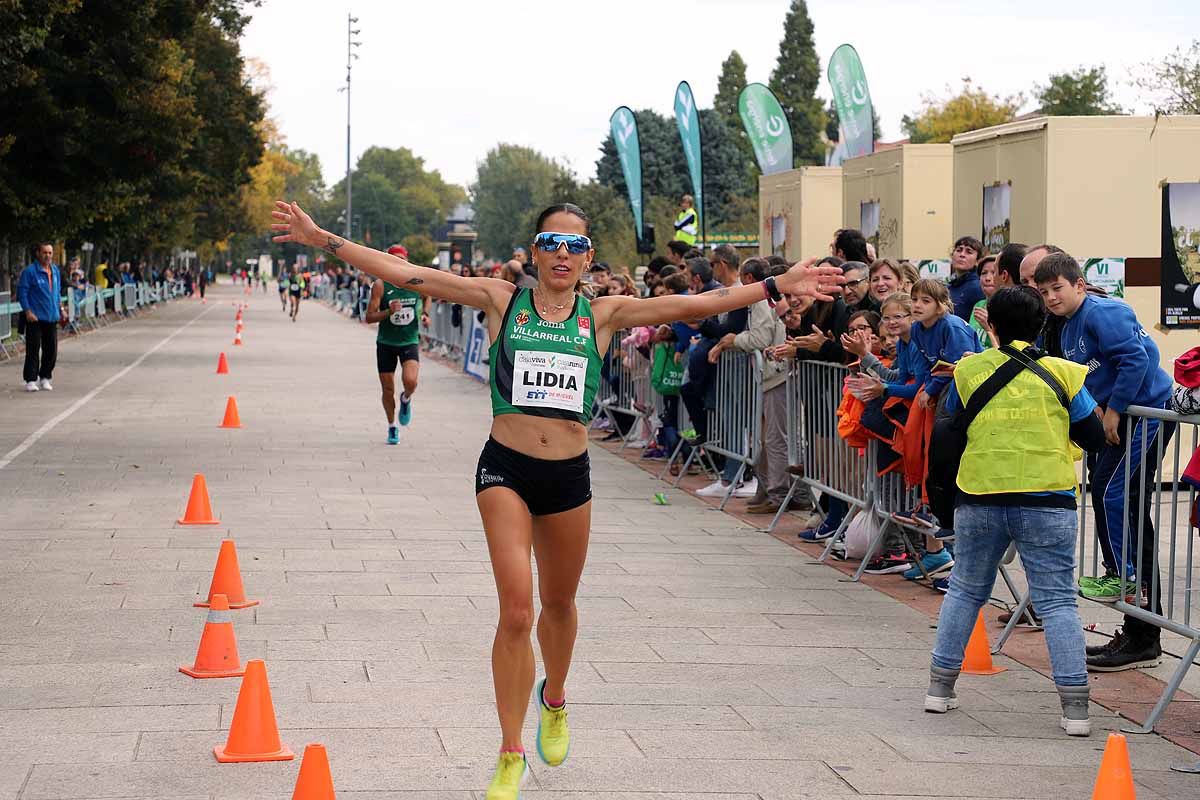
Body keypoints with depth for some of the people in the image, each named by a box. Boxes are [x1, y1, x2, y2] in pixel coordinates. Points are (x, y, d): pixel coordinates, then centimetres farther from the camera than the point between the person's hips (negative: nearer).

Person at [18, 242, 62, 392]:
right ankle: (30, 380, -2)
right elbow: (22, 292, -10)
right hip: (35, 318, -6)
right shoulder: (29, 271, -10)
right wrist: (28, 311, -17)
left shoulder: (55, 270, 11)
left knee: (51, 349, 8)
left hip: (52, 317, 6)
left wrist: (59, 309, 18)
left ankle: (45, 378, 20)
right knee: (33, 349, -5)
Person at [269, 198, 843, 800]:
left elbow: (693, 305, 1)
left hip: (569, 473, 3)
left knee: (559, 602, 19)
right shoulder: (502, 300, 0)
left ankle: (554, 700, 50)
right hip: (506, 468, -2)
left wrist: (777, 286, -3)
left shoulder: (603, 314, 5)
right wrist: (320, 239, -8)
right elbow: (404, 275, -3)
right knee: (517, 610, -13)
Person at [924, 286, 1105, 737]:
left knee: (965, 590, 19)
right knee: (1057, 600, 1)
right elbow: (1093, 439, 3)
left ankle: (940, 687, 23)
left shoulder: (968, 371, 3)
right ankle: (1075, 707, -5)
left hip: (979, 500, 2)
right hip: (1046, 502, -2)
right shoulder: (1062, 374, -1)